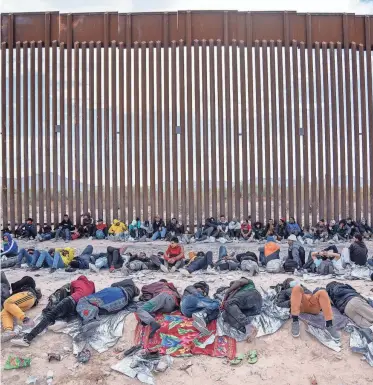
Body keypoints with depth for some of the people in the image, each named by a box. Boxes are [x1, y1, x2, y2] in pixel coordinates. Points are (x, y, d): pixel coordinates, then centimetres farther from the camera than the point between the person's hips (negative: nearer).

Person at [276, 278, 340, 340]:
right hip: (300, 304, -3)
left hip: (313, 305, 3)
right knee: (297, 288, -31)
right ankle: (295, 321, -38)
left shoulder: (304, 288, 43)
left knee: (322, 292, -27)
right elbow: (279, 303, 14)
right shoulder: (285, 291, 32)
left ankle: (329, 325, -37)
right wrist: (291, 302, -5)